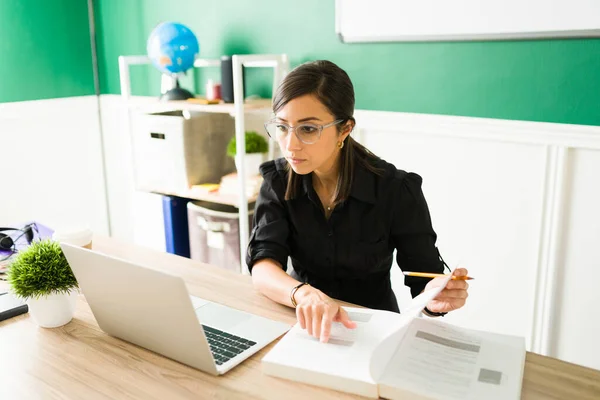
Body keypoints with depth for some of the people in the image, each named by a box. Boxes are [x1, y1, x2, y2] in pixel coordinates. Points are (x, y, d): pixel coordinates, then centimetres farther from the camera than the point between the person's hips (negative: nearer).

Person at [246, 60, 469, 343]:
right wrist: (304, 294, -37)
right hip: (304, 326, 0)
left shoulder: (396, 190, -14)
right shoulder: (278, 180, -6)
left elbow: (423, 280, -8)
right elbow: (263, 266, -17)